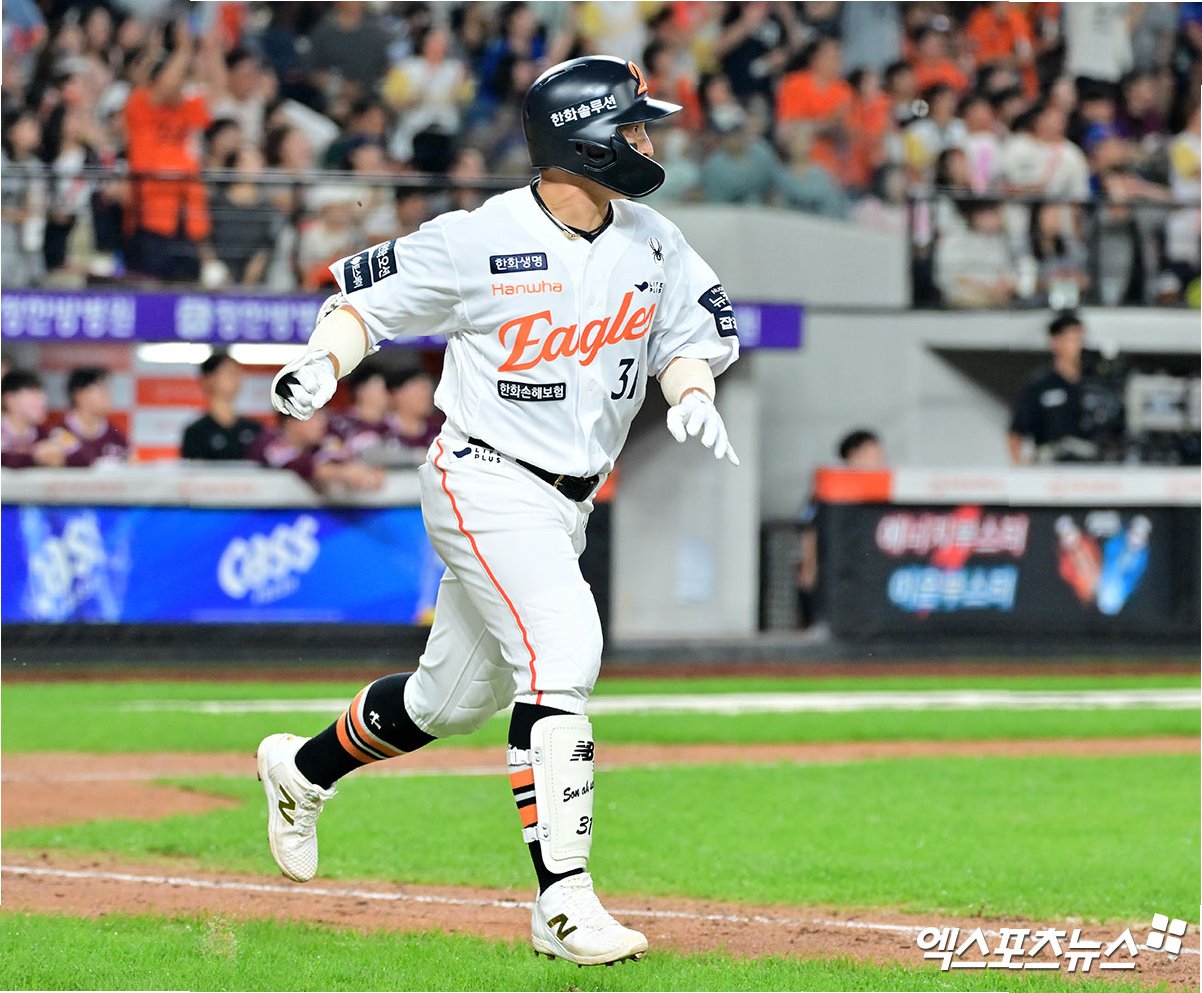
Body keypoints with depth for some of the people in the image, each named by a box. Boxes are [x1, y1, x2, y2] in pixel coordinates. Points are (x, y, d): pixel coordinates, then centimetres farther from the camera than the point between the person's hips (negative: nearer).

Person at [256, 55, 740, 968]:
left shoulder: (654, 246, 3)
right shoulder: (477, 242, -14)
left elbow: (692, 335, 13)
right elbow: (365, 300, -5)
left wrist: (690, 394, -9)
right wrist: (322, 364, -23)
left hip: (565, 503, 7)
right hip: (485, 483, -7)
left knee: (457, 698, 16)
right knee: (561, 653, -24)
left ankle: (303, 769, 43)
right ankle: (562, 902, -25)